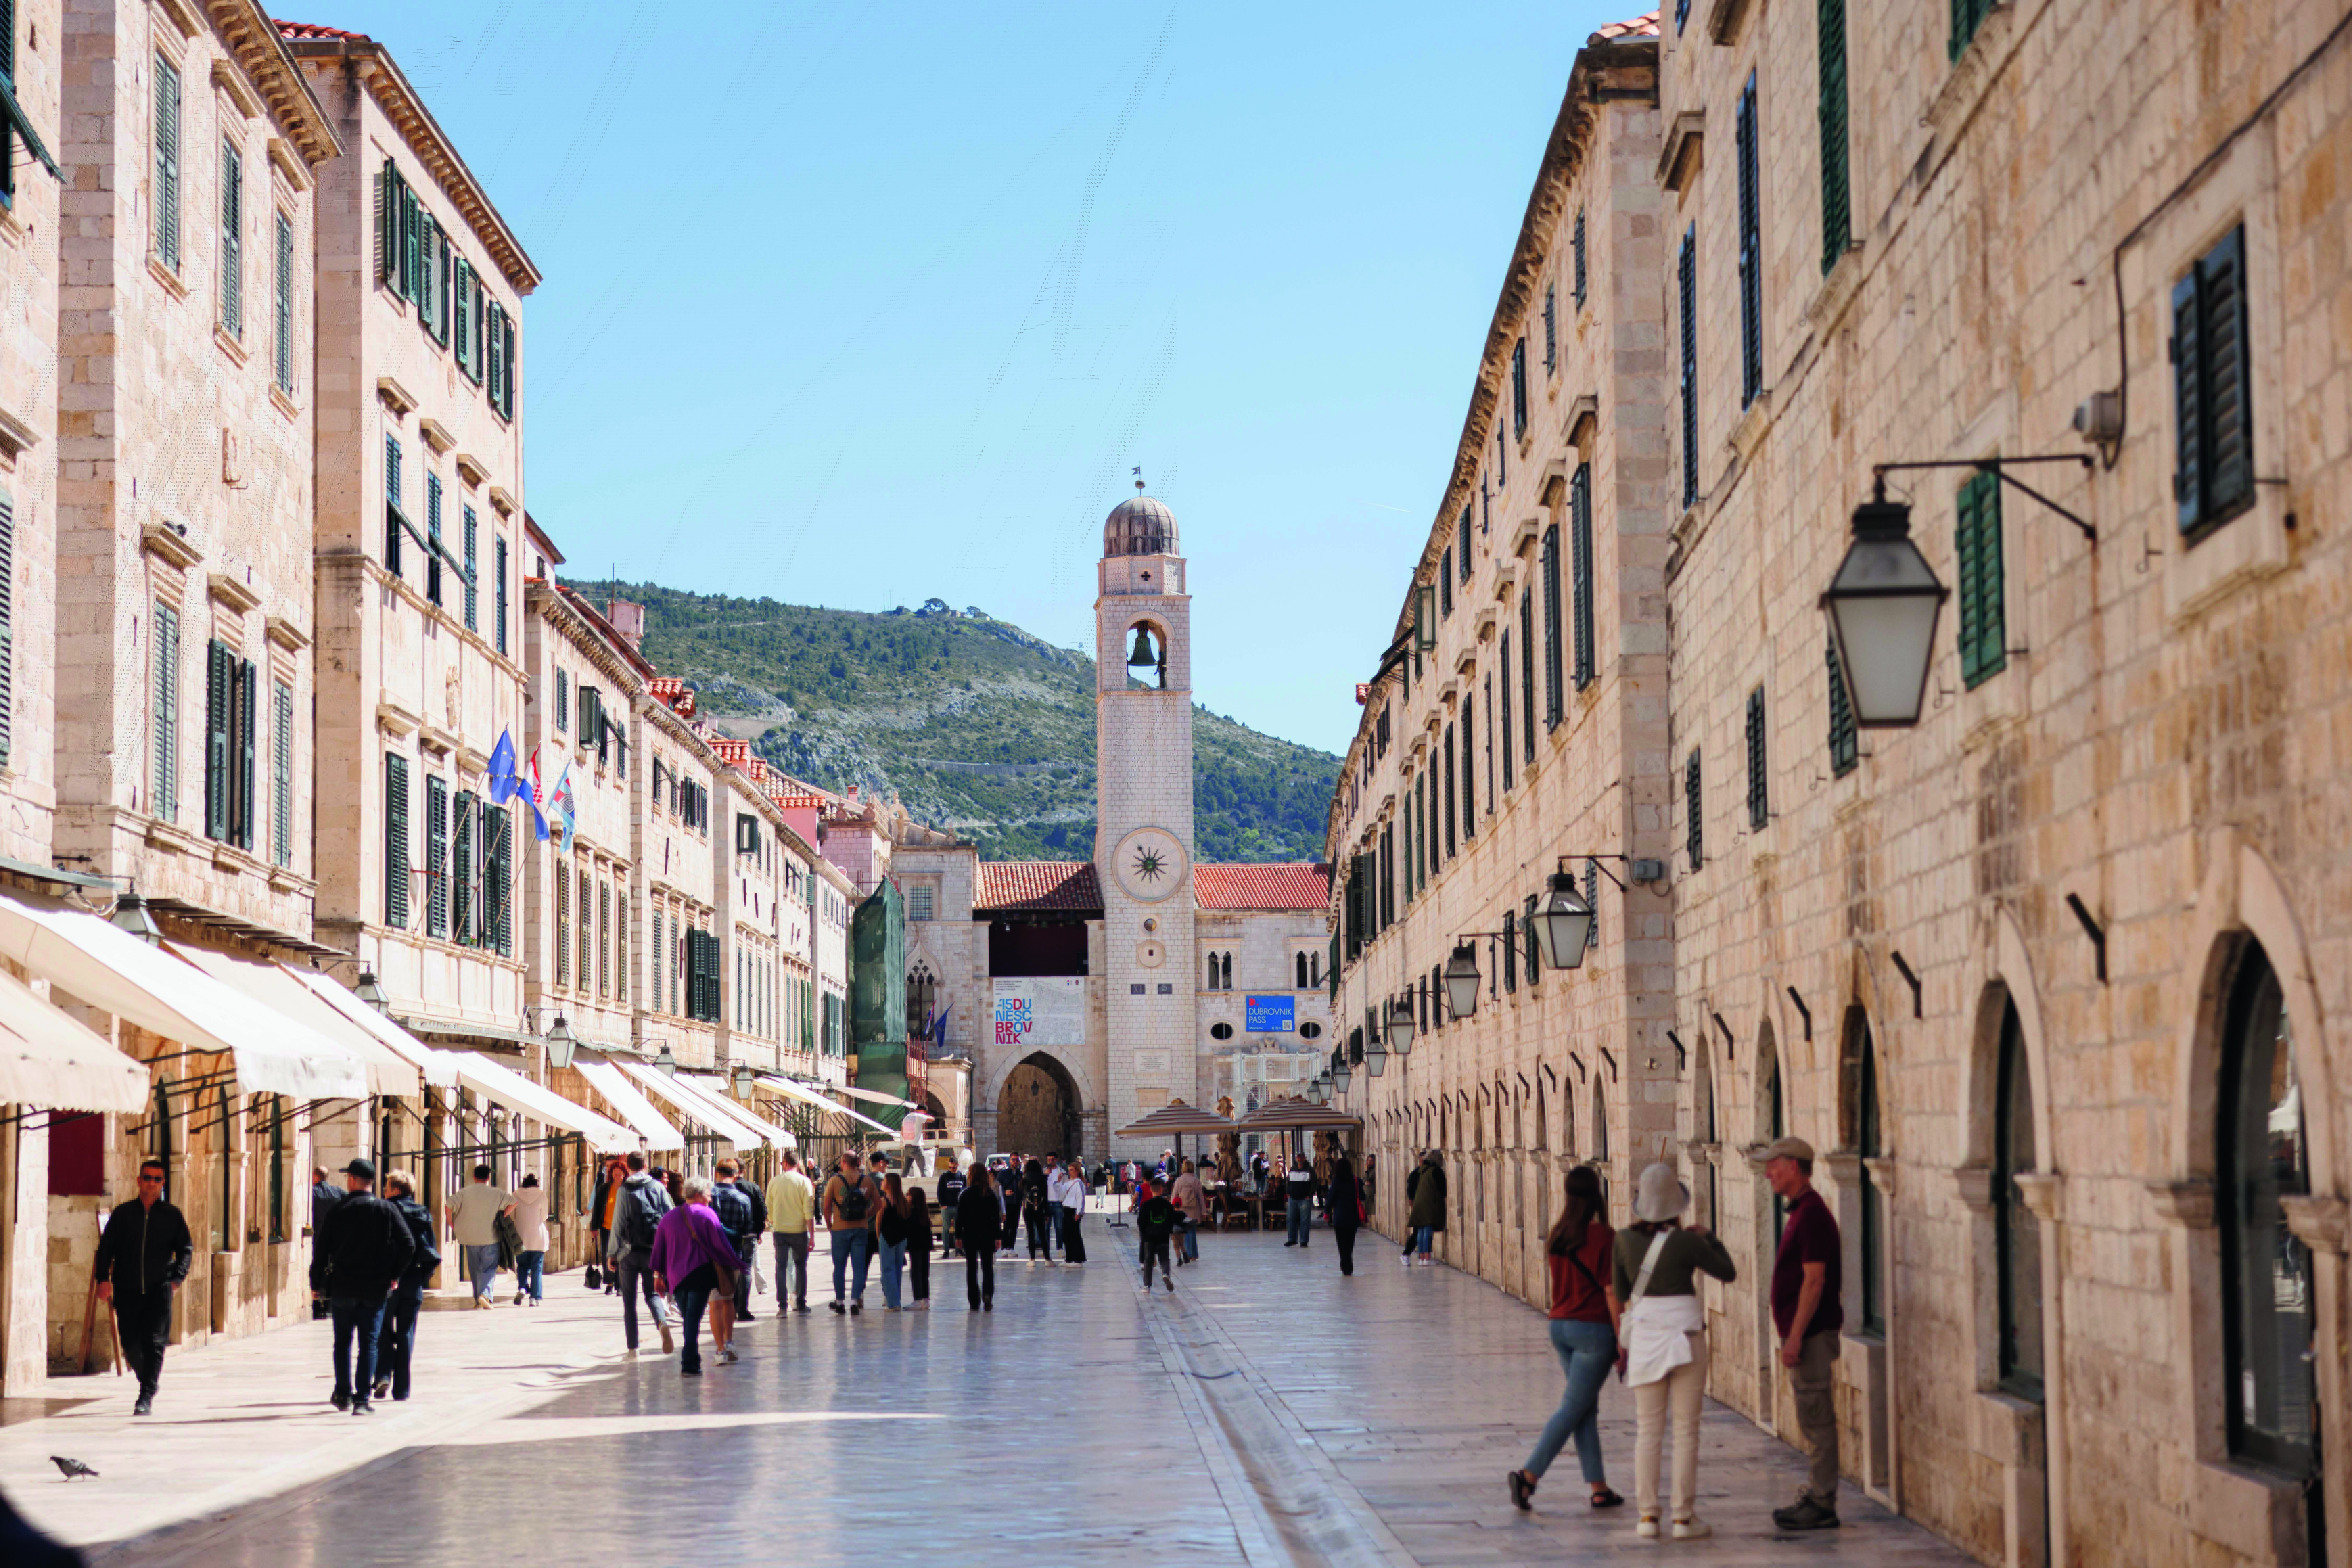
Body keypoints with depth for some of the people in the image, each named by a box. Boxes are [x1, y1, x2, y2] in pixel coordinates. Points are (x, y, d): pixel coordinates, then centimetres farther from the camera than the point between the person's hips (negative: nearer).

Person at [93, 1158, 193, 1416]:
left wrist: (177, 1278, -3)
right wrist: (103, 1278, -6)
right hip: (127, 1289, 2)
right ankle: (147, 1381, 31)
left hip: (159, 1289, -2)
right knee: (131, 1343, 6)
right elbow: (106, 1248, 7)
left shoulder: (172, 1216, 5)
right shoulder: (123, 1214, 7)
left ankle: (147, 1397, -9)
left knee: (154, 1342, -10)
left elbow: (186, 1249, 10)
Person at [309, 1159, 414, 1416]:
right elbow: (409, 1245, -7)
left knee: (343, 1341, 15)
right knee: (368, 1344, 3)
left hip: (343, 1288, 0)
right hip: (376, 1289, 0)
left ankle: (343, 1394, 13)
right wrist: (395, 1275, 4)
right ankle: (362, 1400, -2)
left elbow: (321, 1247, -2)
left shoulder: (338, 1211, -3)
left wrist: (317, 1282, 7)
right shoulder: (388, 1210, -2)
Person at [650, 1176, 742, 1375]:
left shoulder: (669, 1217, 11)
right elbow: (720, 1244, -8)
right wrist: (736, 1265, 2)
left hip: (677, 1276, 5)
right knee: (694, 1318, -6)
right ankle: (689, 1364, -12)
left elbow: (659, 1248, 13)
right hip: (701, 1274, -5)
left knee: (688, 1317, 15)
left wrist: (659, 1275, 17)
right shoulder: (707, 1215, -7)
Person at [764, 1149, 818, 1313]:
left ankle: (782, 1305, -2)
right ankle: (801, 1303, 14)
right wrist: (812, 1235, -7)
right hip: (799, 1230, -1)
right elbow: (809, 1212, -9)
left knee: (781, 1267, 4)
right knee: (801, 1267, 13)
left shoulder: (774, 1183, 1)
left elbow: (769, 1209, 9)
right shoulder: (804, 1182, -6)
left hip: (780, 1231, 1)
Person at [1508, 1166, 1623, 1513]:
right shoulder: (1604, 1236, -13)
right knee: (1573, 1408, -2)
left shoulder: (1557, 1235, 4)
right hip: (1595, 1329, -6)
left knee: (1587, 1409, 11)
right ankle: (1529, 1475, -10)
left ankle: (1599, 1488, 11)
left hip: (1560, 1325, 6)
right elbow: (1611, 1292, -12)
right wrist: (1621, 1341, -7)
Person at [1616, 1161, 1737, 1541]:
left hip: (1645, 1336, 3)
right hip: (1685, 1336, -3)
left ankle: (1648, 1516, 5)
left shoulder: (1625, 1241, -3)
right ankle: (1684, 1517, 3)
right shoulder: (1687, 1242, -12)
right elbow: (1728, 1273, 4)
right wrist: (1708, 1237, 18)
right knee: (1686, 1431, 3)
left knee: (1647, 1431, 8)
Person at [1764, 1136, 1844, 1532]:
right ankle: (1815, 1496, 18)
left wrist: (1795, 1336, -22)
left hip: (1810, 1334, -11)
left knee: (1816, 1419, -7)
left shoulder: (1812, 1216, -16)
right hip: (1803, 1334, 11)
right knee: (1812, 1420, 13)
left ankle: (1821, 1505, -5)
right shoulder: (1802, 1212, 16)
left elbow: (1815, 1281, -21)